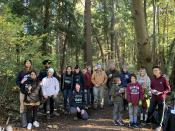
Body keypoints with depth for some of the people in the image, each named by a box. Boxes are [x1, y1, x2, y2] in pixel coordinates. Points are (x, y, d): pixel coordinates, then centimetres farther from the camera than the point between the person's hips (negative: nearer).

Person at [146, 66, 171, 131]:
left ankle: (159, 125, 20)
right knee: (150, 110, 12)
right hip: (153, 98, 4)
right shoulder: (152, 79, 4)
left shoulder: (164, 79, -10)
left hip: (161, 98, -4)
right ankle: (148, 121, 31)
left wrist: (161, 92, -20)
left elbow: (168, 89, -7)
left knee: (161, 112, 7)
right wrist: (151, 90, -5)